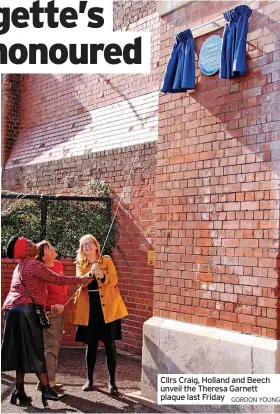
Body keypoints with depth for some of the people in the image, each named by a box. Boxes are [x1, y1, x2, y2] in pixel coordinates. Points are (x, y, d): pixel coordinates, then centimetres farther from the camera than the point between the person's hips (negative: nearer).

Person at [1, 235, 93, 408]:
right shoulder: (34, 264, -10)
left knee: (21, 351, 10)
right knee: (34, 351, -7)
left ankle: (20, 391, 12)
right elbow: (57, 279, -12)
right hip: (27, 310, -9)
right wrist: (81, 279, -5)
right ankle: (46, 390, -3)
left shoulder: (21, 266, 20)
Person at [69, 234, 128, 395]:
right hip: (89, 308, 2)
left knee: (110, 345, 0)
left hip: (107, 307, -1)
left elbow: (114, 280, -6)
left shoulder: (107, 260, 5)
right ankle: (89, 379, 21)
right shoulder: (80, 264, 10)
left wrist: (102, 275, -24)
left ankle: (112, 381, 10)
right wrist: (91, 273, -26)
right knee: (91, 344, 7)